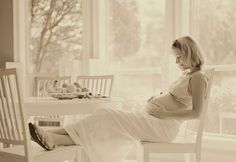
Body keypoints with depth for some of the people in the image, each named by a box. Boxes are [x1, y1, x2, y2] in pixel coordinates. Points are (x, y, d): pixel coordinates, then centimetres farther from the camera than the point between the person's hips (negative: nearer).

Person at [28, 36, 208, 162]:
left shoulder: (198, 77, -7)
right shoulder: (187, 74, 21)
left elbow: (196, 112, -17)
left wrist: (163, 113, -17)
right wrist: (158, 99, 7)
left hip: (163, 126, -8)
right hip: (150, 118, 8)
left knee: (111, 122, -19)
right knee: (108, 119, -9)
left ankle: (55, 139, -20)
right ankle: (52, 136, -17)